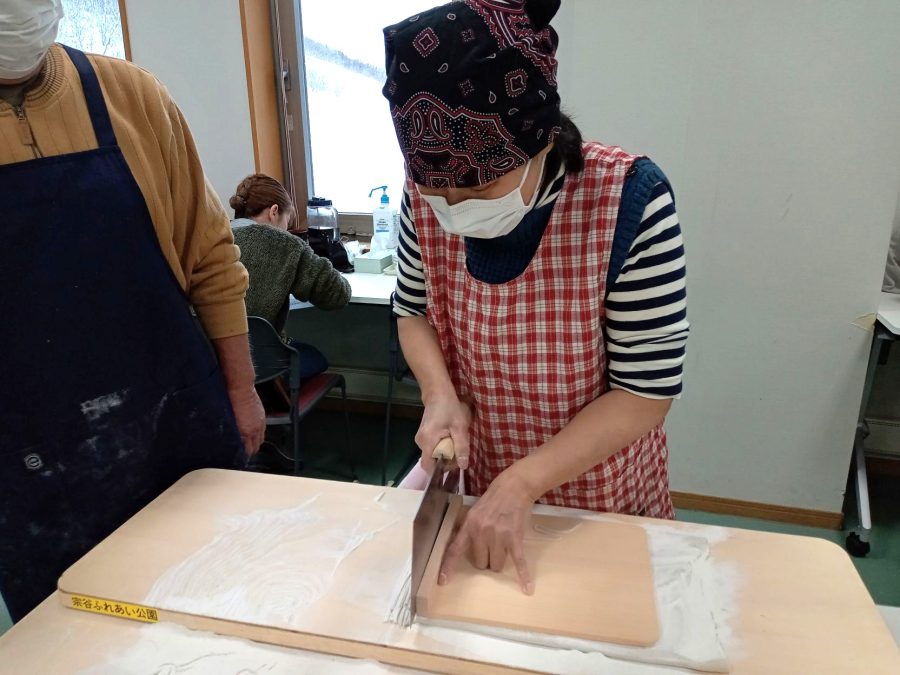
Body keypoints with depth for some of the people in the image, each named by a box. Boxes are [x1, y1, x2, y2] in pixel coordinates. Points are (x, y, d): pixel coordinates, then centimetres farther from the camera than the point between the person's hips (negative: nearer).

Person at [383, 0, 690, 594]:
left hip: (598, 494, -3)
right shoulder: (425, 196, -15)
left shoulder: (629, 201, -27)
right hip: (473, 476, 4)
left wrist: (521, 484, -28)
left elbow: (646, 392, -23)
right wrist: (441, 397, -17)